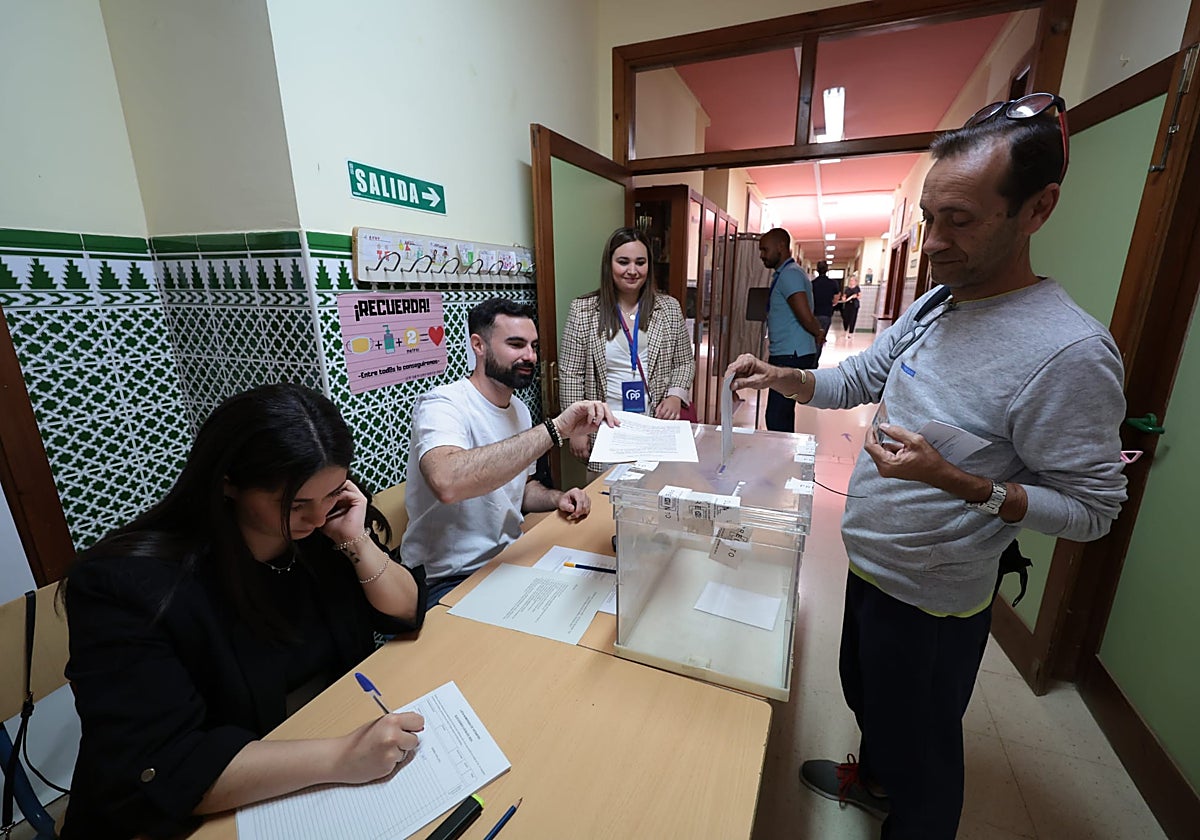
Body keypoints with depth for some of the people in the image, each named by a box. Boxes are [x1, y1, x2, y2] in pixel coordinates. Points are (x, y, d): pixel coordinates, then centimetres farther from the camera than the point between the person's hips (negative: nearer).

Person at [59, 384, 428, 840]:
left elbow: (406, 614, -4)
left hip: (341, 725, 4)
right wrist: (339, 757, -33)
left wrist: (357, 542, -19)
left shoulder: (325, 527, -8)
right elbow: (153, 771, -24)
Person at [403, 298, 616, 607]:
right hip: (450, 581, -7)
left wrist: (557, 498, -3)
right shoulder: (443, 404, -18)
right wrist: (555, 429, -40)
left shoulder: (519, 409, 7)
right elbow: (447, 483, -40)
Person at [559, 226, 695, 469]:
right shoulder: (583, 310, -3)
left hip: (657, 426, 2)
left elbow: (685, 363, 11)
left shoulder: (669, 308, 4)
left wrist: (676, 394, -8)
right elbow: (570, 374, -3)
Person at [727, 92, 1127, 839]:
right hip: (871, 561, 8)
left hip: (933, 597, -8)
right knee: (866, 694, 31)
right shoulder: (932, 307, -1)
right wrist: (781, 376, -12)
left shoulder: (1069, 351, -25)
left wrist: (957, 481, -33)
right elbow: (857, 379, 5)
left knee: (920, 746, 19)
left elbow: (1093, 508, -18)